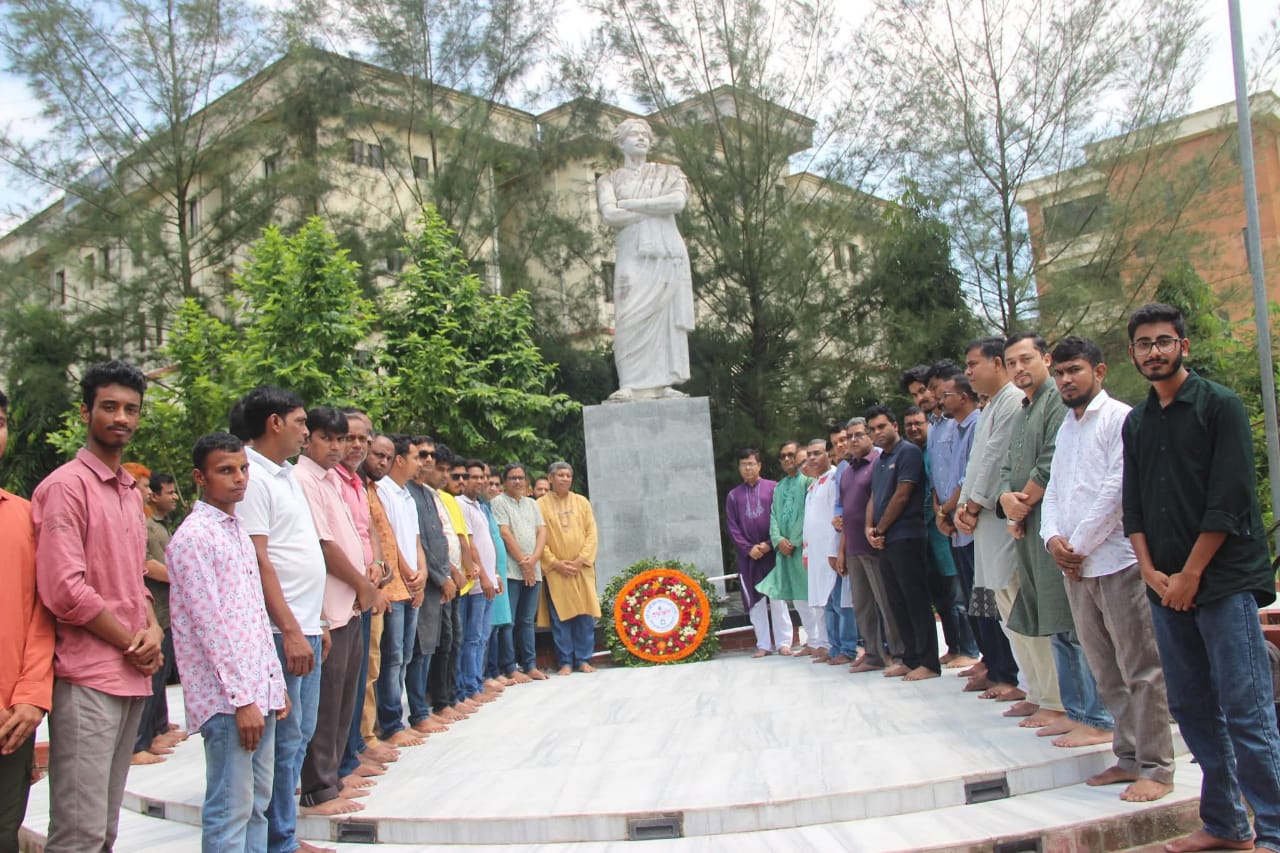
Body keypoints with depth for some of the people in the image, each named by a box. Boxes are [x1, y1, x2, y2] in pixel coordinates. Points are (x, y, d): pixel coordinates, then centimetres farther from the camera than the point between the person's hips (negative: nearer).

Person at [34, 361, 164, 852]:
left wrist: (153, 629, 3)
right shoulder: (66, 486, -10)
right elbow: (64, 590, -17)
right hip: (87, 681, -8)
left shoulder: (131, 492, 15)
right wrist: (132, 644, -9)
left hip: (132, 678, 8)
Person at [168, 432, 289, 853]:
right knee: (231, 811, -3)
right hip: (227, 699, -8)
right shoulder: (194, 537, -11)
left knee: (257, 805, 14)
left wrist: (275, 684, 16)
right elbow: (209, 624, -16)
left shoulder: (238, 531, 16)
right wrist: (241, 699, -17)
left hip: (259, 692, 9)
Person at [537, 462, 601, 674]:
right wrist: (555, 563, -11)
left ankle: (583, 659, 10)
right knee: (560, 617, -1)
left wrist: (581, 559, -7)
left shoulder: (582, 502, 10)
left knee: (585, 615, 2)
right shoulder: (541, 504, 1)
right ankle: (565, 662, 6)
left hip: (582, 568, 2)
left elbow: (591, 533, 6)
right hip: (555, 570, -2)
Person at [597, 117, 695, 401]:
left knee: (666, 318, -5)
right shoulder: (609, 180, 15)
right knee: (631, 319, -15)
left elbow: (678, 201, -5)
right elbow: (609, 215, -5)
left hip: (668, 253, 1)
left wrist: (631, 204, -4)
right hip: (633, 255, -1)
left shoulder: (668, 173, 17)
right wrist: (657, 209, -3)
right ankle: (631, 386, -17)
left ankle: (664, 384, -5)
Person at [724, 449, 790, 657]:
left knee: (778, 597, -1)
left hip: (772, 552, -2)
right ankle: (763, 644, 9)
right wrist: (748, 548, -6)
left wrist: (769, 544, -10)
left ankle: (783, 642, 5)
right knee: (755, 600, 4)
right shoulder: (733, 495, 9)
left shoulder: (773, 488, 2)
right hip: (748, 555, 2)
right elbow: (732, 526, 6)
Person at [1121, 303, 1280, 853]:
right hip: (1166, 587, 6)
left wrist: (1190, 575, -11)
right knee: (1192, 710, 10)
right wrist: (1151, 571, -1)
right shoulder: (1136, 422, 13)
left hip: (1223, 582, -6)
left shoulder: (1219, 405, -4)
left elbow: (1229, 500, -10)